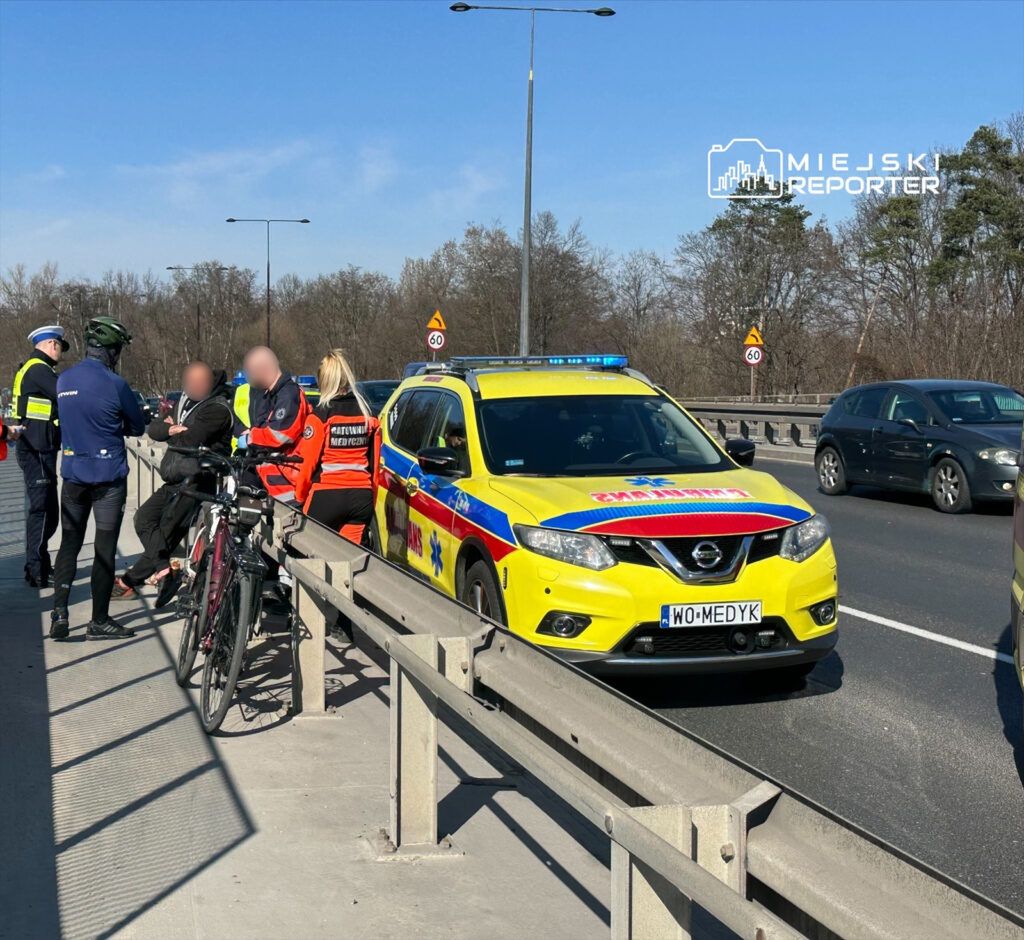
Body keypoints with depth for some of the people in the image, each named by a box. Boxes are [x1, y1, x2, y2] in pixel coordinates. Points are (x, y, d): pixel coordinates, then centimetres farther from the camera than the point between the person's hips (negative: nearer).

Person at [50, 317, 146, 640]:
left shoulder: (64, 380, 4)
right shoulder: (113, 384, -15)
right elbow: (138, 427, -4)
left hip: (72, 476, 5)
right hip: (108, 477, -5)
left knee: (69, 544, 12)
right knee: (104, 548, 2)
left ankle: (59, 613, 2)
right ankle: (99, 622, 6)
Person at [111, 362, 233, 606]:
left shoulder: (217, 409, -14)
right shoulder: (186, 401, 13)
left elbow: (188, 440, -22)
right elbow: (153, 428, 8)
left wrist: (170, 429, -2)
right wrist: (171, 429, -13)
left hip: (196, 481, -10)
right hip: (176, 480, 10)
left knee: (166, 531, -6)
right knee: (144, 518, 7)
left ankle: (129, 582, 2)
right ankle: (163, 568, -7)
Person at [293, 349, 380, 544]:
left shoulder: (320, 415, -8)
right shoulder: (367, 414, 6)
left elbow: (307, 461, -6)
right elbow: (374, 461, 11)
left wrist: (300, 495, 8)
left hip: (326, 496, -4)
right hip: (362, 496, 4)